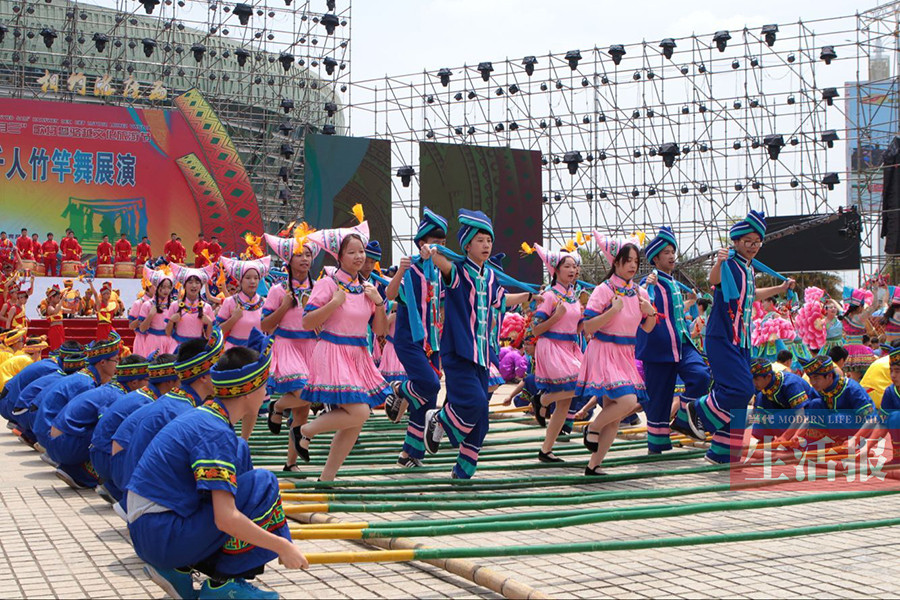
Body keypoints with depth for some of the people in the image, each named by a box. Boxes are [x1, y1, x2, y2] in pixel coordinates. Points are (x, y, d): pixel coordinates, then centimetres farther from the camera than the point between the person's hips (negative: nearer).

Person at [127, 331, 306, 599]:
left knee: (239, 453, 14)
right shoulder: (217, 434, -18)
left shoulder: (202, 415, 10)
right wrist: (282, 546, -15)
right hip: (164, 540, -9)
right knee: (263, 484, -11)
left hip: (143, 532, 9)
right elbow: (225, 519, -25)